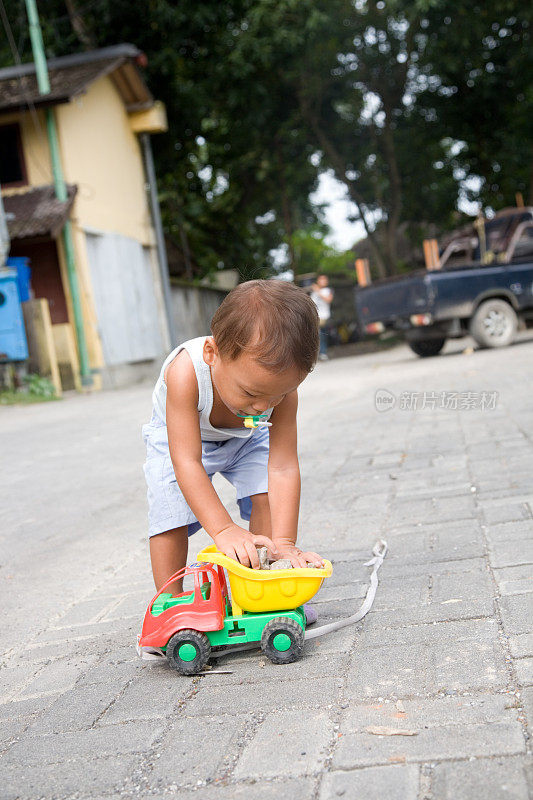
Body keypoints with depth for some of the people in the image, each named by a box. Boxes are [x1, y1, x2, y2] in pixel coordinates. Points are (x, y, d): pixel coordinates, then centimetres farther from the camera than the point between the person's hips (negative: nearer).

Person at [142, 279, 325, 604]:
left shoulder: (281, 385, -35)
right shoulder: (186, 372, -46)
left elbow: (282, 467, -33)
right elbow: (187, 462, -45)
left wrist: (284, 542, -40)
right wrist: (224, 529, -51)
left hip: (244, 437, 3)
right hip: (180, 438, -2)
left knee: (269, 494, -13)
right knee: (170, 514, -16)